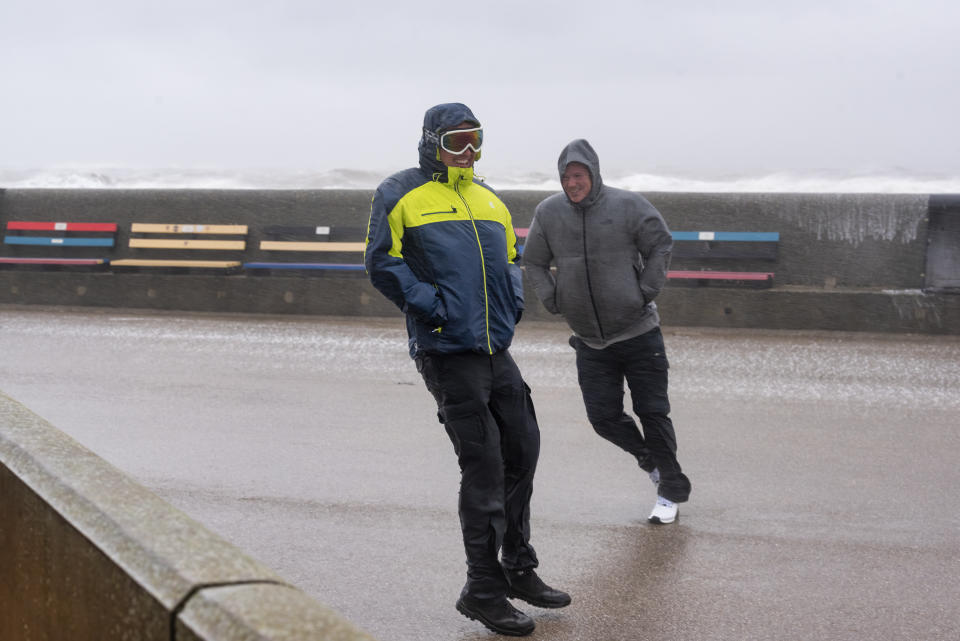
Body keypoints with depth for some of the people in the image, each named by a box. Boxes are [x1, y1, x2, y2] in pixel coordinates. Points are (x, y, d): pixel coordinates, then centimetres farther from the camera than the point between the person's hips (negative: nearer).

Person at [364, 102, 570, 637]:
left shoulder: (488, 200, 17)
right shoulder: (402, 195, -4)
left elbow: (510, 257, 27)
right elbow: (382, 262, -8)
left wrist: (513, 302, 9)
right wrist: (430, 304, -14)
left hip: (497, 350, 7)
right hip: (447, 352, -7)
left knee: (522, 453, 12)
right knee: (484, 468, -7)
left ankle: (519, 569, 29)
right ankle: (484, 590, 5)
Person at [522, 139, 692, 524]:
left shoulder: (628, 206, -8)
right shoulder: (548, 213, -1)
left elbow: (660, 246, 2)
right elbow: (534, 262, 12)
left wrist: (646, 292, -7)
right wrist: (554, 302, 1)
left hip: (639, 332, -3)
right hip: (590, 341, 3)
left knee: (652, 412, 1)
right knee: (604, 417, 1)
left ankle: (671, 492, 14)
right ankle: (649, 458, 30)